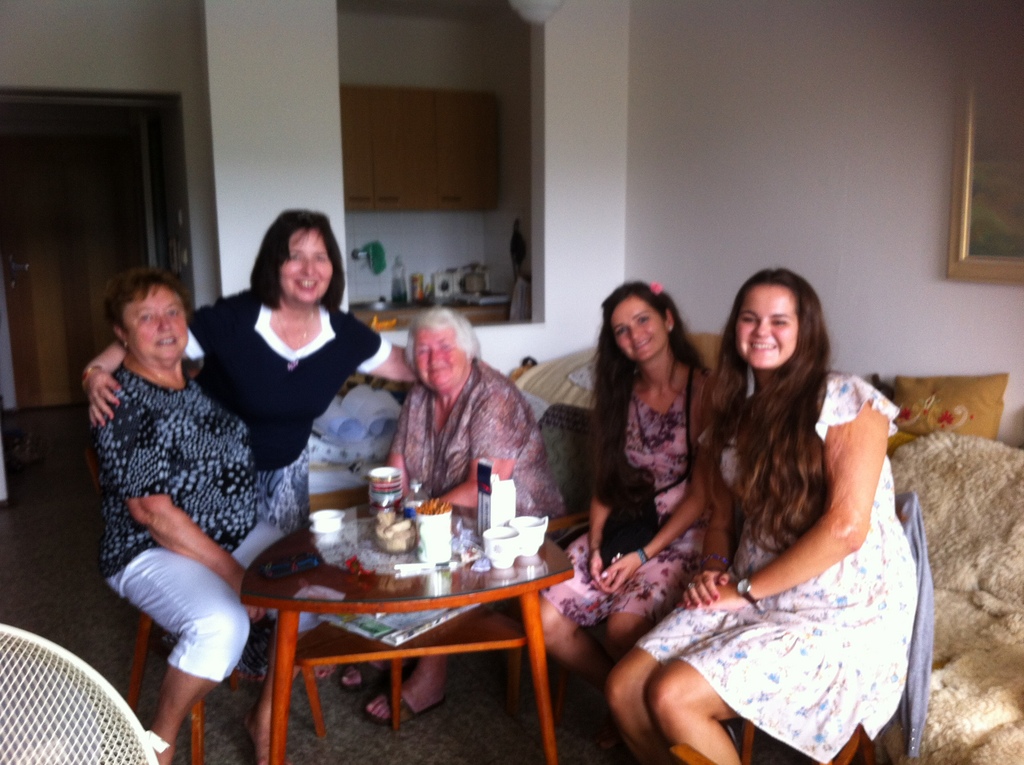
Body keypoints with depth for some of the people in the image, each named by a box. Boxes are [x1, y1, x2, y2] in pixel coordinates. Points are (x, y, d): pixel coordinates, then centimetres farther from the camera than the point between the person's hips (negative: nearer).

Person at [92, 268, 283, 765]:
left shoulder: (202, 382, 7)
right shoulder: (121, 406, -15)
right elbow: (153, 512, -19)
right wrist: (232, 572, -20)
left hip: (238, 535, 7)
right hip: (155, 552, -7)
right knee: (221, 623, -34)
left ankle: (268, 713, 5)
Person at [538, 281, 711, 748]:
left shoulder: (702, 389, -8)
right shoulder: (619, 394, 10)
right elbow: (605, 483, 12)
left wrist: (644, 555, -15)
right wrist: (595, 544, -4)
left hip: (680, 537, -5)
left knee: (623, 626, -30)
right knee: (546, 618, -15)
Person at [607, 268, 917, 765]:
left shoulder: (847, 401, -10)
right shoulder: (737, 412, 12)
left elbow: (845, 528, -19)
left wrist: (746, 589, -14)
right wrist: (714, 572, -4)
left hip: (844, 610, -6)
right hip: (752, 595, 7)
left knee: (672, 697, -22)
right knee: (624, 688, -10)